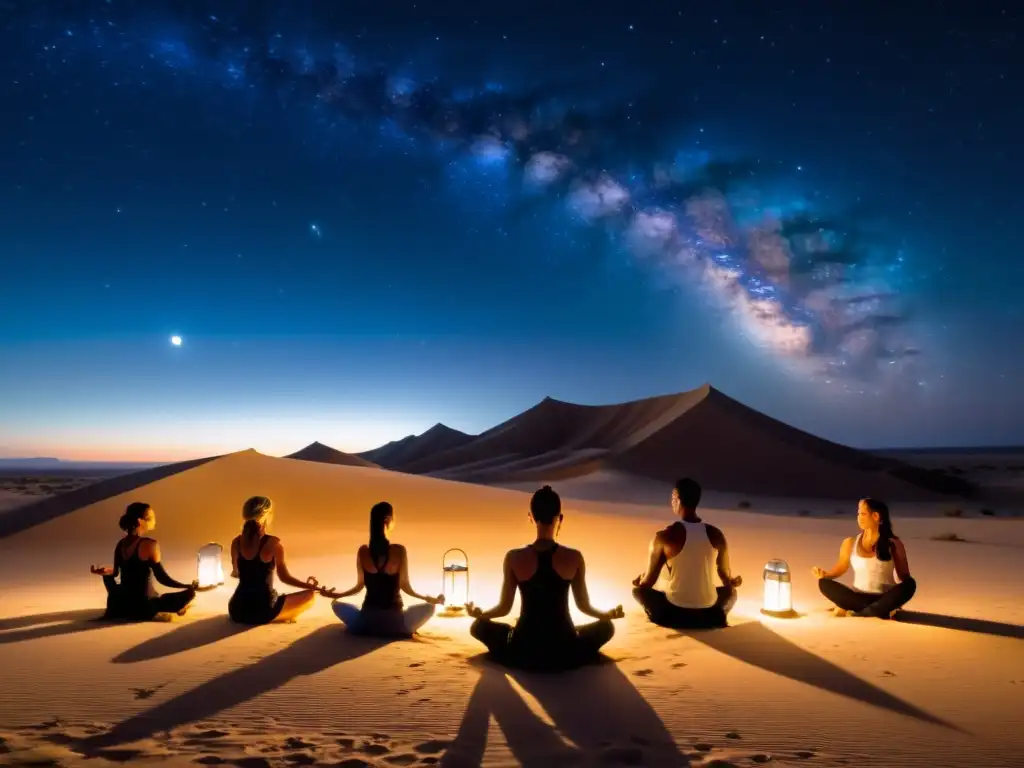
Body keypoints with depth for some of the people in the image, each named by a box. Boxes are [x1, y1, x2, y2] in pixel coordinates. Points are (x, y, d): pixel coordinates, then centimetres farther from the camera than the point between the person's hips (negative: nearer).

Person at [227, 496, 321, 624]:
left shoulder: (236, 542, 0)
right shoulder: (273, 543, -14)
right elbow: (285, 577, -7)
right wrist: (309, 585, 7)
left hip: (238, 610, 5)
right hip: (263, 610, -5)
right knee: (311, 595, 12)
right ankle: (277, 617, 3)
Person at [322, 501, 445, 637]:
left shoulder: (362, 551, -5)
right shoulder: (399, 551, -13)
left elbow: (359, 586, 3)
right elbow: (405, 586, -7)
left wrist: (334, 595, 20)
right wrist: (430, 599, 6)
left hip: (367, 620, 2)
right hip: (394, 623, -2)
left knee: (336, 604, 28)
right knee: (428, 607, 23)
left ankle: (366, 629, 15)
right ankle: (403, 630, 11)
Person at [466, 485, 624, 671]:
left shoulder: (514, 558, -9)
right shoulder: (574, 558, -8)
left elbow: (504, 608, -1)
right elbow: (584, 606, 2)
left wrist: (478, 614, 19)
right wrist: (609, 614, 22)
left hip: (523, 654, 0)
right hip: (565, 654, 1)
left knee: (479, 626, 26)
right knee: (606, 626, 28)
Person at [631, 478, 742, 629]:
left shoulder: (664, 536, -12)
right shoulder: (717, 535, -2)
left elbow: (648, 582, -3)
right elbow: (726, 578, 12)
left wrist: (639, 582, 21)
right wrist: (733, 582, 36)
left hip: (674, 614, -3)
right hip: (708, 616, 3)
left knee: (639, 590, 22)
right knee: (731, 592, 33)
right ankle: (718, 618, 13)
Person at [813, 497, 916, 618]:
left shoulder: (894, 544, 1)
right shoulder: (850, 543, 5)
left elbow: (904, 576, 3)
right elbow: (840, 568, 12)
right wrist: (825, 574, -9)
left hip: (884, 599, -1)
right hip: (859, 598, 1)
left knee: (910, 584, -31)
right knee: (824, 583, -23)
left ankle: (855, 612, -30)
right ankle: (880, 610, -26)